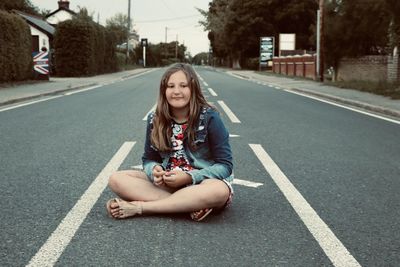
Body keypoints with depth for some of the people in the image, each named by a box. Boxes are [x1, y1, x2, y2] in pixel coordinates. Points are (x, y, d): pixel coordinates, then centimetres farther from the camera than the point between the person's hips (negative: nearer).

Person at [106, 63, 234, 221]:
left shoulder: (209, 118, -12)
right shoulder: (154, 120, -1)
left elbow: (225, 165, -11)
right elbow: (149, 159, 7)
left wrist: (188, 177, -24)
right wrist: (154, 170, -18)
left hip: (203, 183, -3)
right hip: (169, 182, 4)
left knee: (220, 191, -39)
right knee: (116, 179, -16)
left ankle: (137, 207, -27)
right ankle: (192, 205, -25)